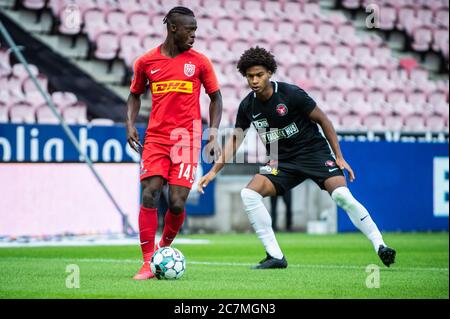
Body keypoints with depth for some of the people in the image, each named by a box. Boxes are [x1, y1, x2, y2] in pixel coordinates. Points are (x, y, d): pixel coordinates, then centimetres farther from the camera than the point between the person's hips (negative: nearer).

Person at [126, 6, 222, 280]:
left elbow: (215, 97, 12)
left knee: (177, 202, -8)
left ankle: (164, 248, 20)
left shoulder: (199, 62, 3)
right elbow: (135, 94, 20)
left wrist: (213, 135, 2)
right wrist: (130, 123, 4)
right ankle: (148, 262, -5)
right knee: (150, 196, -11)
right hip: (155, 137, 1)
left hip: (187, 138, -1)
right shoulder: (146, 62, 5)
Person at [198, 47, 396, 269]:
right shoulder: (248, 106, -2)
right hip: (282, 161, 5)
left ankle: (380, 246, -16)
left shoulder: (291, 94, -16)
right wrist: (214, 171, 0)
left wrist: (339, 157, -8)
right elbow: (235, 139, 9)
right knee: (249, 194, -16)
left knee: (342, 195, -26)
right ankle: (275, 256, -10)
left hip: (314, 152, -5)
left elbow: (323, 120, -7)